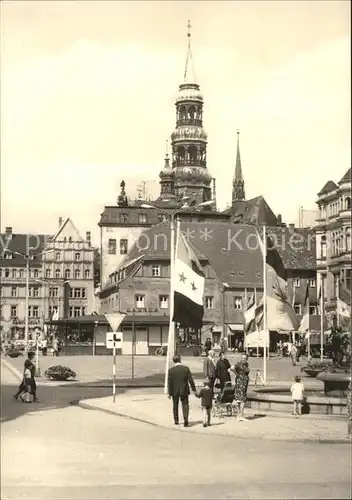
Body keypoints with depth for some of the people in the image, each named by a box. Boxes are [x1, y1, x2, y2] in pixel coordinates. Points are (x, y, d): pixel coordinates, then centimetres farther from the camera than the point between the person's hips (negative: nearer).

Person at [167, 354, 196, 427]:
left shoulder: (171, 370, -8)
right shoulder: (186, 368, -8)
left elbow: (169, 382, -7)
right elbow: (190, 380, -6)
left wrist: (169, 393, -1)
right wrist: (194, 389, 2)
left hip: (175, 391, 1)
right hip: (184, 390, -1)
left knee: (175, 406, 17)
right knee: (185, 405, 5)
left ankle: (176, 421, 25)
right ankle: (186, 419, -16)